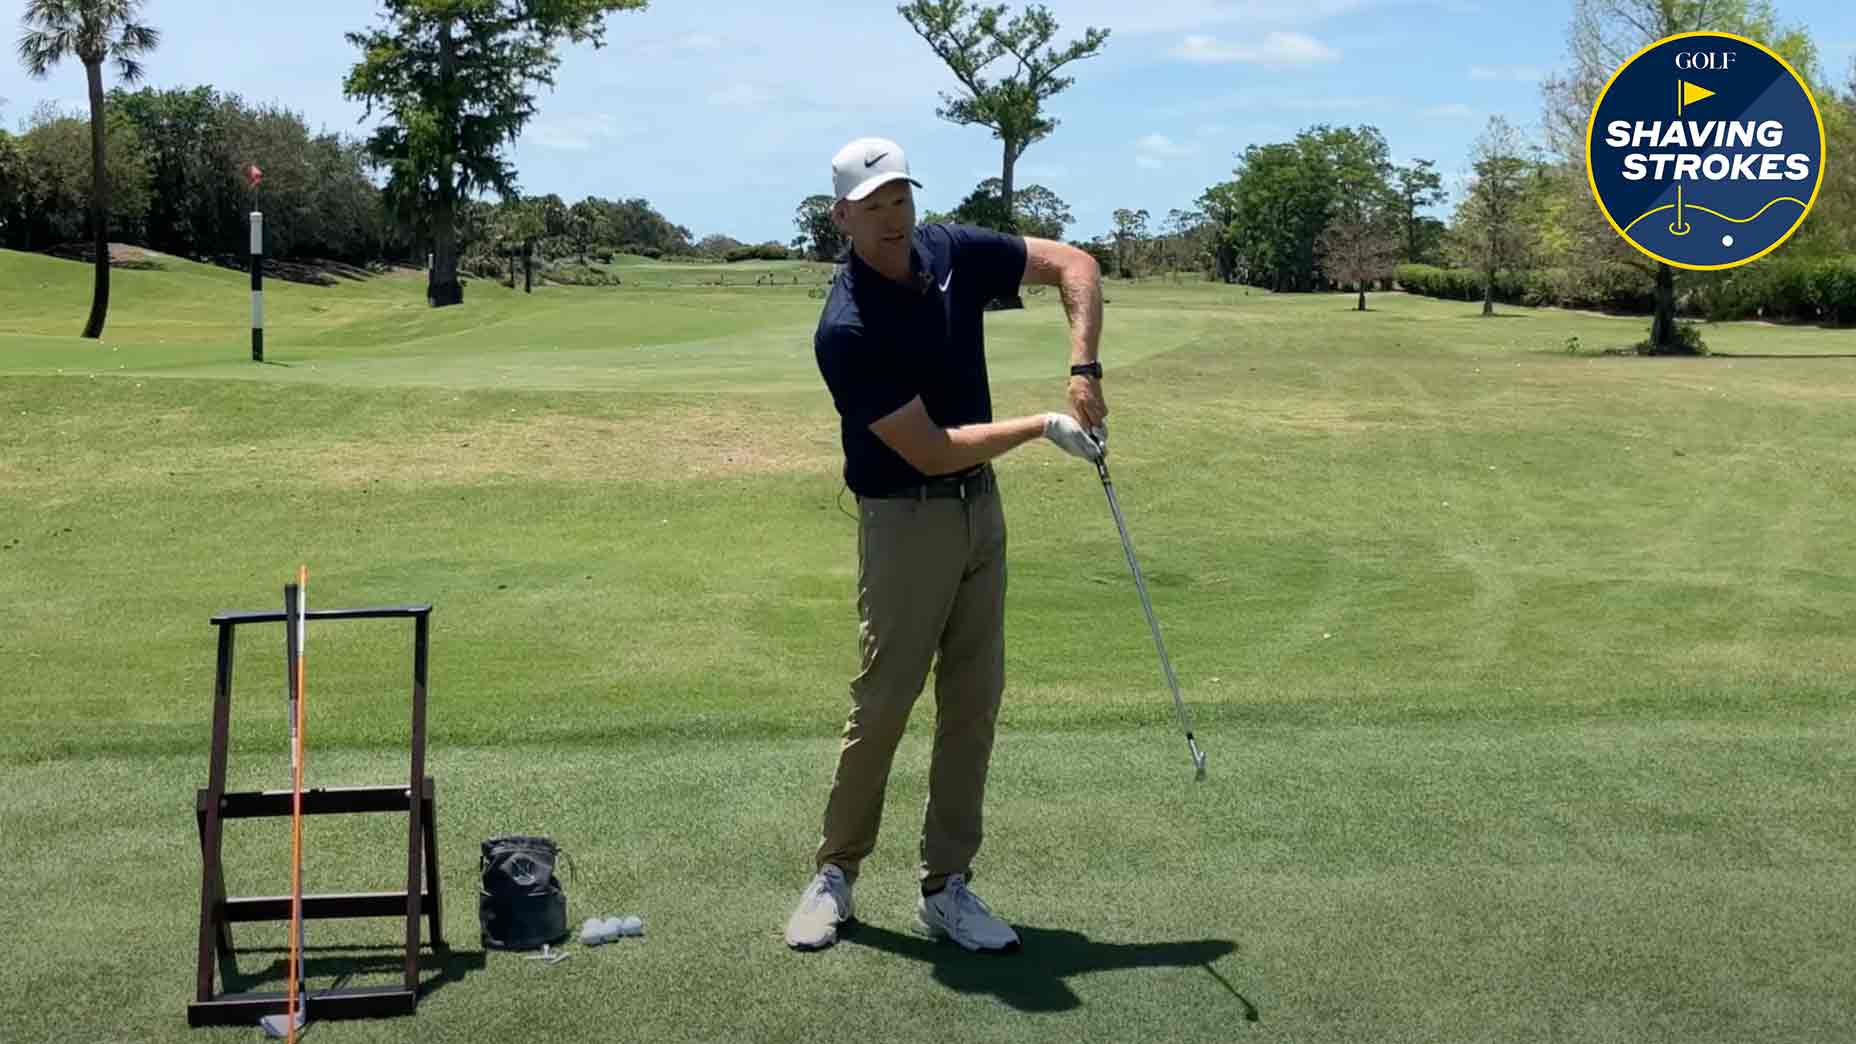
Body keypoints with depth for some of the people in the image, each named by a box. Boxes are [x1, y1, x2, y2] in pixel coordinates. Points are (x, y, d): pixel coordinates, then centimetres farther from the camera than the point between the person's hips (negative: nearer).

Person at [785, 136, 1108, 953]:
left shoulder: (952, 252, -2)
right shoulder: (846, 330, -22)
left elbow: (1075, 265, 4)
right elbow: (931, 451, -21)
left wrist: (1082, 371, -10)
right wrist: (1044, 427, -16)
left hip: (980, 508, 6)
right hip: (904, 521, -6)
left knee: (973, 701, 6)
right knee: (883, 703, -3)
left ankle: (945, 887, 14)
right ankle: (834, 873, 16)